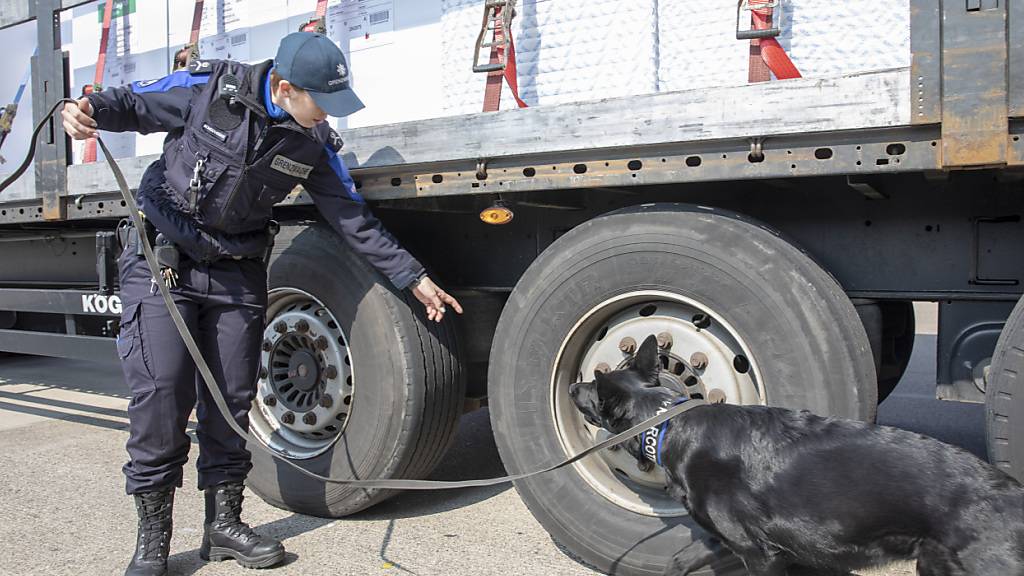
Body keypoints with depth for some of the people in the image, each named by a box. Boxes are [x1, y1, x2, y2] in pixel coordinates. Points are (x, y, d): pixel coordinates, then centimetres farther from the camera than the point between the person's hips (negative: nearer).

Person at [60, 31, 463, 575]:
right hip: (160, 257, -3)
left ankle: (223, 523, 19)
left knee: (232, 396, 4)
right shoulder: (211, 87, -13)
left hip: (237, 272, 4)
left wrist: (414, 279, 0)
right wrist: (90, 109, -25)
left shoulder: (315, 142, -3)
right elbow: (135, 102, 0)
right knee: (161, 390, -11)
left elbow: (353, 218, 1)